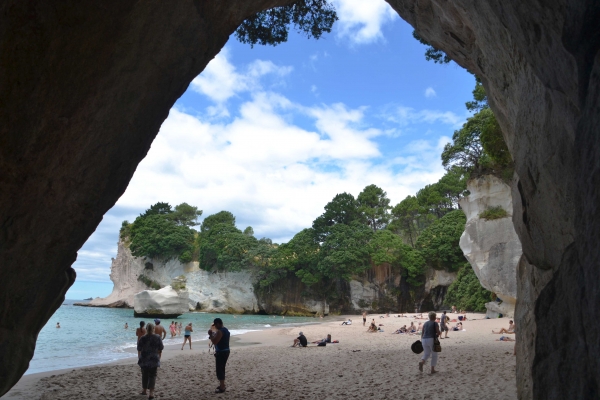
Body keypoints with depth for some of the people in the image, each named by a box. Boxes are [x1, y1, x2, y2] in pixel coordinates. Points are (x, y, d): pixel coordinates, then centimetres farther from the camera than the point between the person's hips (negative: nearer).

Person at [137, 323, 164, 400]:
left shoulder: (142, 338, -5)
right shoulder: (158, 338, -5)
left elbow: (139, 350, 1)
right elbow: (160, 350, 0)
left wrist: (139, 359, 15)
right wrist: (158, 358, 13)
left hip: (144, 360, 1)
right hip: (154, 360, -1)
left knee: (144, 375, 18)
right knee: (152, 375, 4)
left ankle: (144, 390, 32)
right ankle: (151, 393, -6)